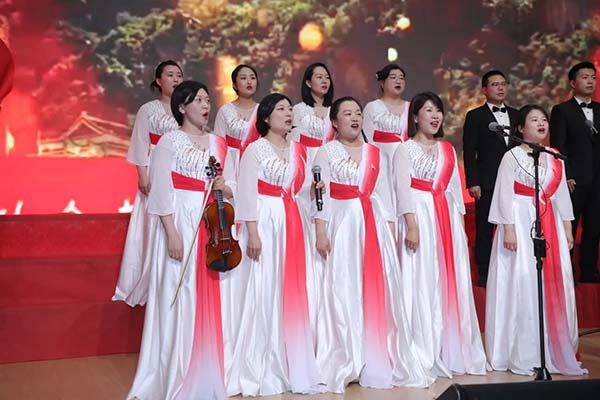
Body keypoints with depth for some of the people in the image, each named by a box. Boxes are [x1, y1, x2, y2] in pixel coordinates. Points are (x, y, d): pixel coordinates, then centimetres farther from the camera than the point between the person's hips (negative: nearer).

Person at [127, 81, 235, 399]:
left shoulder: (218, 143, 15)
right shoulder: (170, 141, -1)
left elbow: (232, 188, 18)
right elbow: (162, 191, -9)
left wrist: (224, 187, -5)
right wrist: (172, 233, -17)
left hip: (210, 225, 5)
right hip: (180, 223, -5)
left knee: (208, 299, 6)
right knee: (178, 298, -4)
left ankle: (205, 374, 18)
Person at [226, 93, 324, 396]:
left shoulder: (298, 150, 15)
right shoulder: (255, 149, -3)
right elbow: (247, 193, -9)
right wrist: (252, 233, -16)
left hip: (292, 223, 6)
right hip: (265, 222, -6)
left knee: (293, 291, 5)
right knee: (265, 291, -6)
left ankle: (291, 365, 14)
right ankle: (261, 370, 3)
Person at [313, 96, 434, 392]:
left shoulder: (375, 153, 15)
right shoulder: (326, 152, 4)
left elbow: (383, 194, 14)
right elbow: (322, 193, -3)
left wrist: (391, 229, 7)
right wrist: (321, 231, -11)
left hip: (373, 225, 4)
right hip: (342, 225, -4)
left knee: (379, 292, 2)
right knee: (343, 292, -4)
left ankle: (379, 363, 12)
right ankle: (343, 365, 5)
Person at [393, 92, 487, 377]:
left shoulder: (448, 149, 16)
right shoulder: (406, 149, 0)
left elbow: (455, 189, 16)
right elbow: (403, 190, -9)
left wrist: (461, 226, 10)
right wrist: (411, 226, -18)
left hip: (447, 218, 6)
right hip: (419, 216, -6)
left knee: (451, 281, 5)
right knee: (421, 283, -4)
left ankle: (451, 350, 15)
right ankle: (423, 354, 3)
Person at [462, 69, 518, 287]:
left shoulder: (516, 115, 15)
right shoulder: (475, 116, 1)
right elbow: (469, 152, -4)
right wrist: (472, 182, -11)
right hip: (487, 183, -4)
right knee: (484, 230, 1)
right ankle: (484, 275, 9)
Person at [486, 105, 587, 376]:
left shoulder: (555, 158, 13)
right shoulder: (512, 157, -3)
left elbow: (561, 195, 14)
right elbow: (505, 196, -8)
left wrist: (567, 229, 11)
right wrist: (509, 229, -16)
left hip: (549, 224, 6)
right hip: (521, 222, -5)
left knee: (554, 285, 5)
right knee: (521, 283, -5)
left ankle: (554, 351, 16)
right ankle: (522, 355, 4)